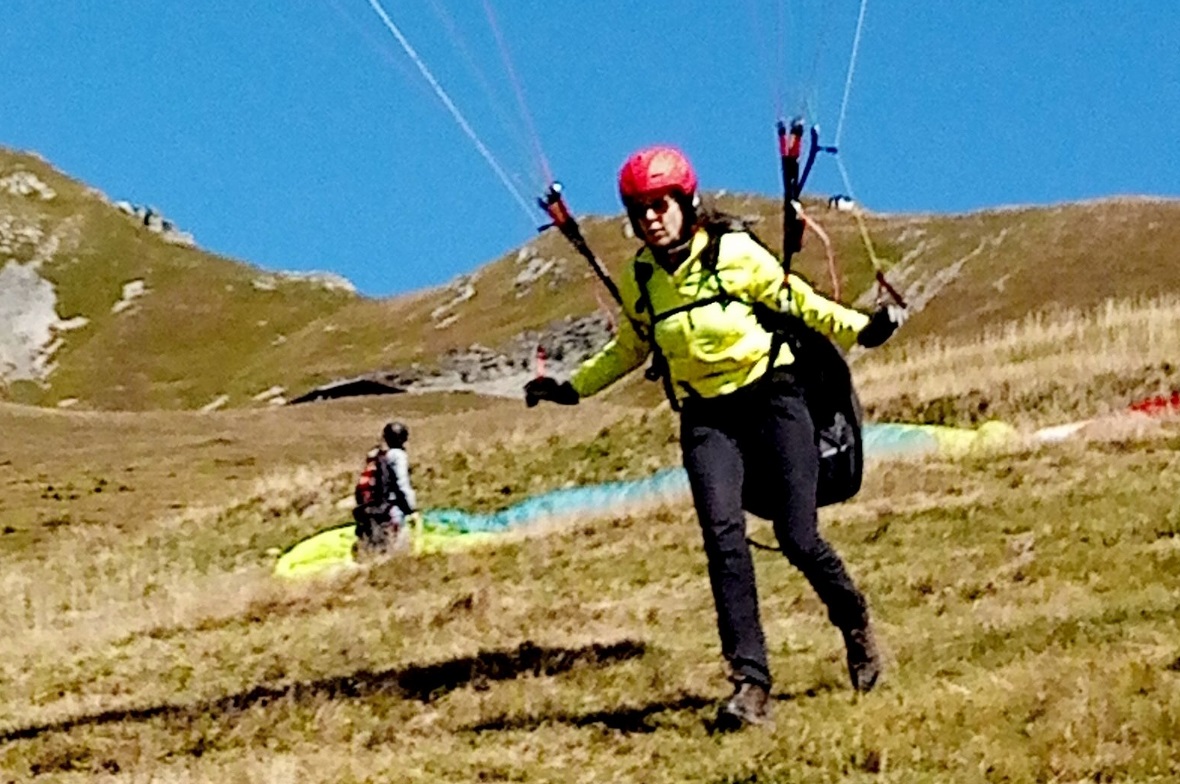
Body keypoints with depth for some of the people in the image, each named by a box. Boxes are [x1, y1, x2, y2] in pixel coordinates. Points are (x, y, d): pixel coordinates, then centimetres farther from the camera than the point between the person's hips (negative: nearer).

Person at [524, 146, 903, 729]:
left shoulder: (735, 253, -7)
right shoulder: (639, 281, 5)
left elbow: (798, 303, 0)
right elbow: (629, 348, 21)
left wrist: (859, 328, -14)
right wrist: (572, 387, 14)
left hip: (772, 399, -3)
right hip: (706, 418, 3)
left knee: (798, 539, -7)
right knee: (723, 533, -19)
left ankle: (856, 624, 25)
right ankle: (750, 683, -21)